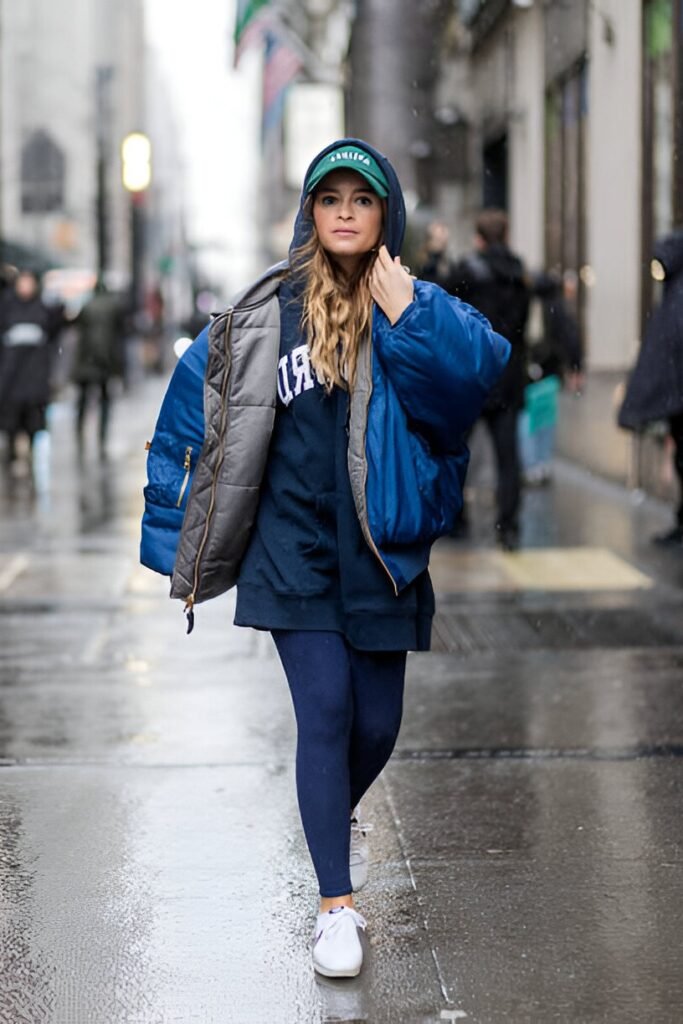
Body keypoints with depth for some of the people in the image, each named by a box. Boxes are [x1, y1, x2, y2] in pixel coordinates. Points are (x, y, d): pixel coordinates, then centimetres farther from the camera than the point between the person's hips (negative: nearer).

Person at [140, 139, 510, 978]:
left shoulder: (420, 307, 2)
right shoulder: (267, 312, 1)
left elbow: (484, 365, -16)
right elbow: (198, 401, 8)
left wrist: (404, 311, -23)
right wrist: (184, 541, 8)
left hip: (379, 551, 1)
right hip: (295, 545, -1)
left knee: (376, 722, 9)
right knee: (324, 711, -8)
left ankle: (341, 815, 44)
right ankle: (336, 905, 2)